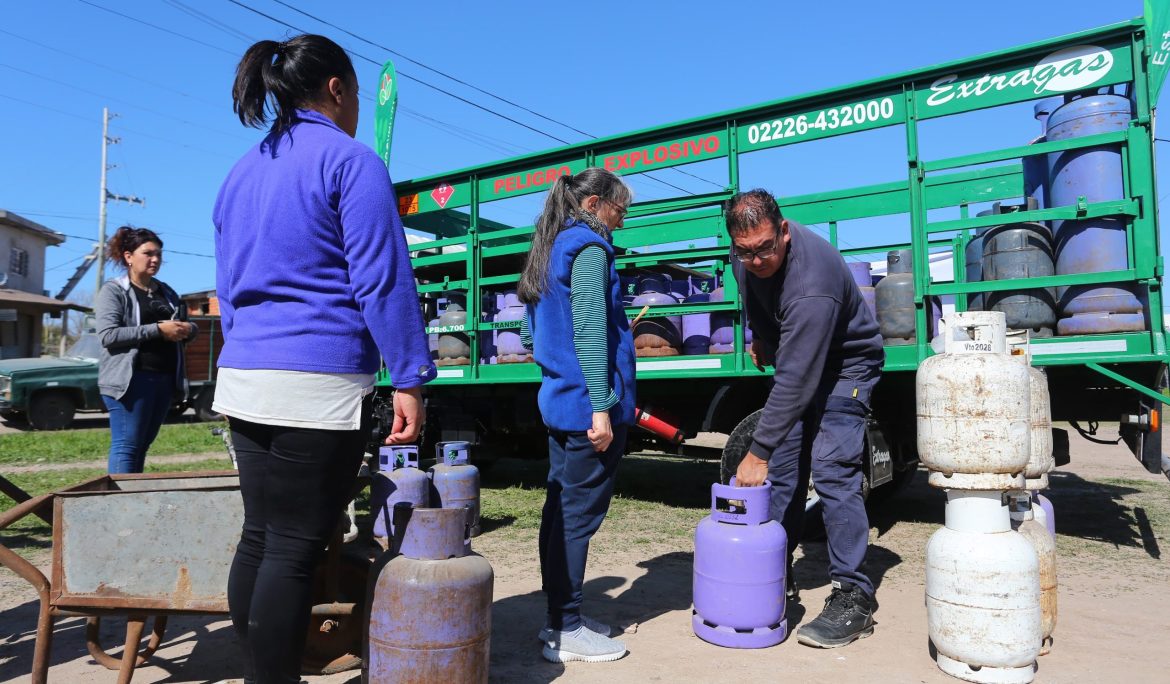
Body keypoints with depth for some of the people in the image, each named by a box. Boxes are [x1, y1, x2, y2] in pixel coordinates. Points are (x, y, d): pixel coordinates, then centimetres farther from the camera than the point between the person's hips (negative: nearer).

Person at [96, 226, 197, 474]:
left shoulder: (166, 291, 19)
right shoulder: (113, 290, 0)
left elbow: (190, 327, 24)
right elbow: (108, 335, -13)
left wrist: (187, 329, -1)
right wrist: (157, 329, -18)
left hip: (165, 379, 6)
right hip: (131, 379, -6)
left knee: (143, 444, 10)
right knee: (126, 445, -6)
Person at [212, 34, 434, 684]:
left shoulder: (241, 173, 18)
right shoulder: (349, 160, -5)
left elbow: (228, 287, 21)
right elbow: (381, 280, -13)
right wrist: (408, 379, -11)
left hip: (241, 379, 8)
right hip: (319, 385, -8)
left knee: (259, 537, 15)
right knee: (295, 550, -1)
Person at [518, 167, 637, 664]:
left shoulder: (550, 252, 18)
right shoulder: (589, 249, -10)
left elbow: (529, 335, 21)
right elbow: (590, 331, -19)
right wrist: (601, 407, -21)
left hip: (558, 403, 9)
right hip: (587, 406, -9)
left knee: (561, 508, 13)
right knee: (579, 513, -2)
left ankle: (560, 617, 24)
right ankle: (567, 631, 8)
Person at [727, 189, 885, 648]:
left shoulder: (812, 286, -38)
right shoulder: (748, 257, -14)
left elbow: (796, 380, -38)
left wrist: (758, 451, -36)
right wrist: (759, 337, 13)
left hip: (843, 365, -7)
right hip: (795, 357, 8)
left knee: (832, 473, -17)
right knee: (781, 469, 6)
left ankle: (853, 597, -7)